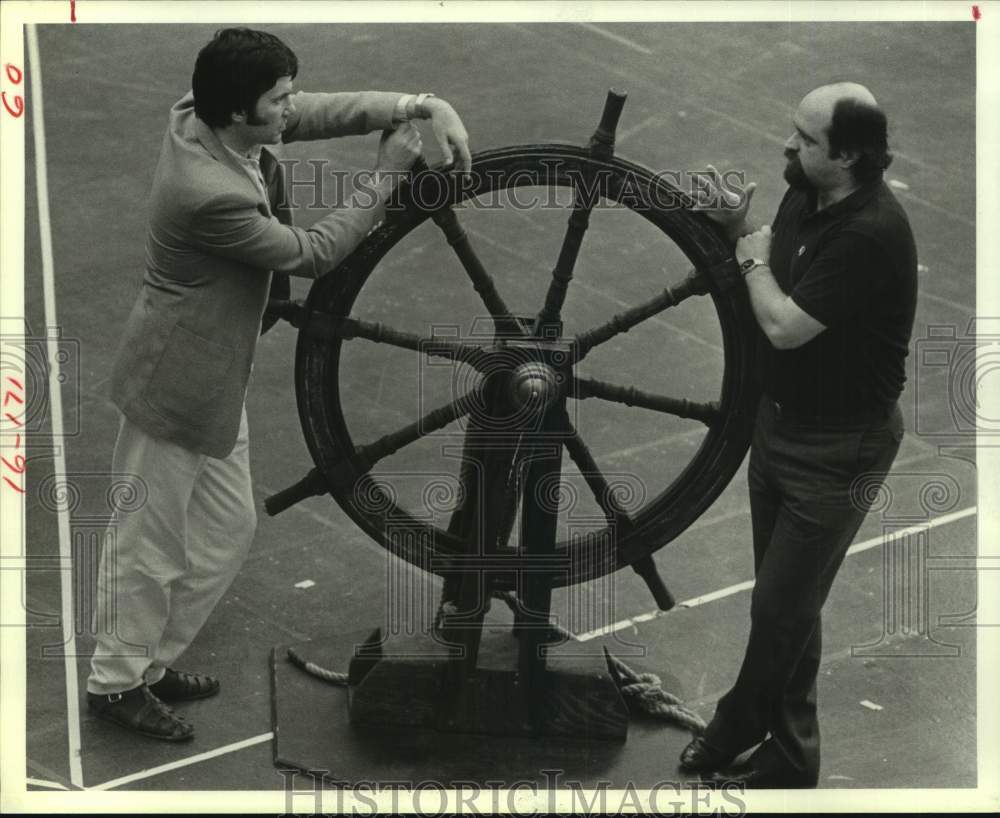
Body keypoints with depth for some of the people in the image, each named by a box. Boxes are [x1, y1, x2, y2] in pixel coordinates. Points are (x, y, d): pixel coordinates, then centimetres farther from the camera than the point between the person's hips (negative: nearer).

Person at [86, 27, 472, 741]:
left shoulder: (198, 119, -6)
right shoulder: (212, 193, -32)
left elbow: (325, 112, 2)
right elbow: (310, 254, -18)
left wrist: (423, 104, -11)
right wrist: (385, 178, -12)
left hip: (217, 380, 10)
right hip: (177, 382, -10)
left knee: (228, 529, 20)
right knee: (151, 545, 7)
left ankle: (154, 660, 35)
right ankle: (116, 682, 26)